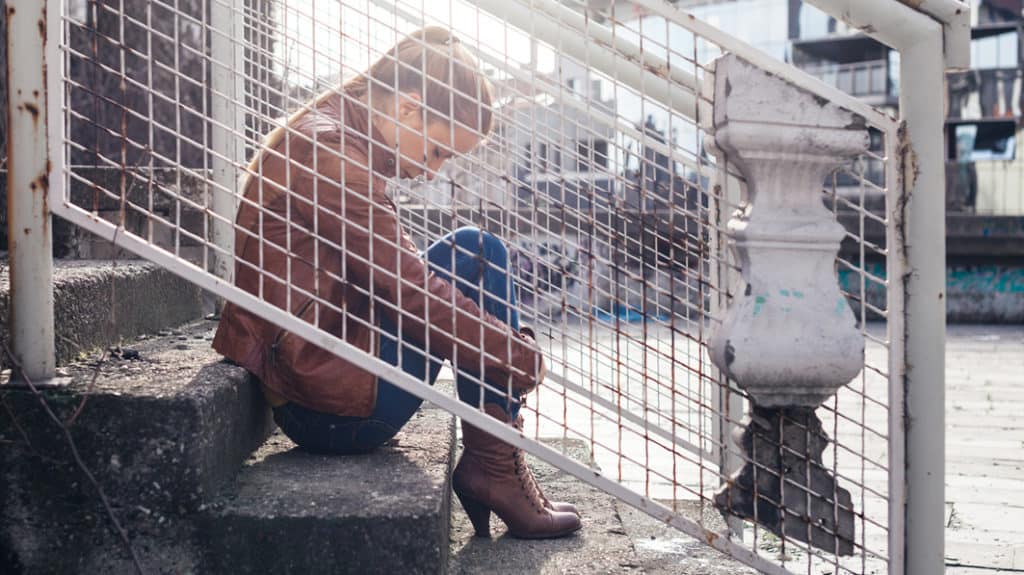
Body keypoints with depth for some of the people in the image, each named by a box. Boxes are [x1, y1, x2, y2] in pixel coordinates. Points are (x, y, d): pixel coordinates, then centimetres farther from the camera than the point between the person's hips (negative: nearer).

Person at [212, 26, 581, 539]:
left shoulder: (327, 137, 15)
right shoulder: (330, 154, -17)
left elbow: (393, 278, 16)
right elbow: (412, 293, -18)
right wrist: (523, 360, -8)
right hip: (331, 411, -10)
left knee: (473, 253, 13)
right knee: (475, 254, -5)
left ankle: (490, 464, 6)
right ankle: (494, 467, -3)